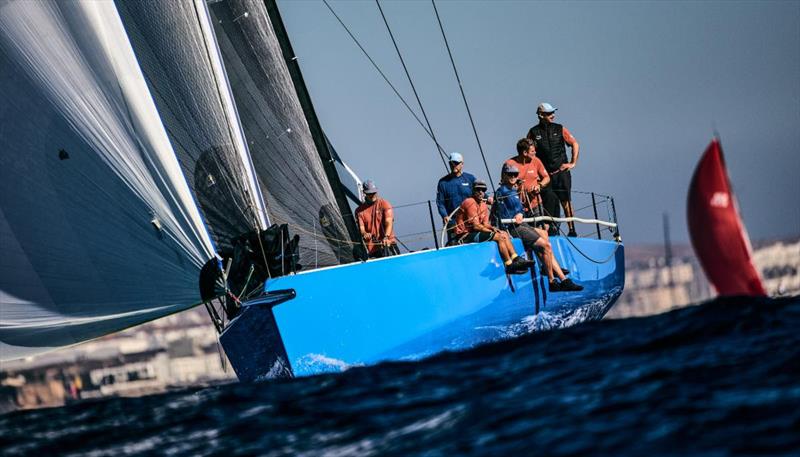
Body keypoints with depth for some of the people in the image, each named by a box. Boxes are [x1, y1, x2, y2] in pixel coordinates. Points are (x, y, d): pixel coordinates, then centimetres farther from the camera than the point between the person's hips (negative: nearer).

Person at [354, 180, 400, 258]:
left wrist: (386, 237, -25)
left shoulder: (384, 204, 5)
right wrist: (364, 234, -21)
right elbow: (361, 228, 5)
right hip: (372, 248, 1)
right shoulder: (359, 210, 11)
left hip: (388, 243, -1)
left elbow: (389, 223, -7)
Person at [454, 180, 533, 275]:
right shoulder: (470, 202, -14)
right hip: (465, 236, -10)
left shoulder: (483, 205, 16)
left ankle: (516, 259, -2)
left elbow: (485, 224, 13)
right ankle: (509, 265, -17)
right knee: (499, 237, -19)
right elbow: (476, 226, -19)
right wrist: (493, 231, -13)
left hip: (474, 233, 10)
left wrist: (492, 228, -9)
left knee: (504, 234, 7)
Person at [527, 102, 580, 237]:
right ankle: (552, 231, 5)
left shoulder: (559, 129, 5)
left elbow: (575, 144, 9)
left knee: (566, 201, -5)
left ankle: (572, 230, -3)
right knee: (549, 204, 0)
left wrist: (573, 163, 3)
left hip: (562, 172, 0)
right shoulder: (533, 132, 2)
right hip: (545, 174, 0)